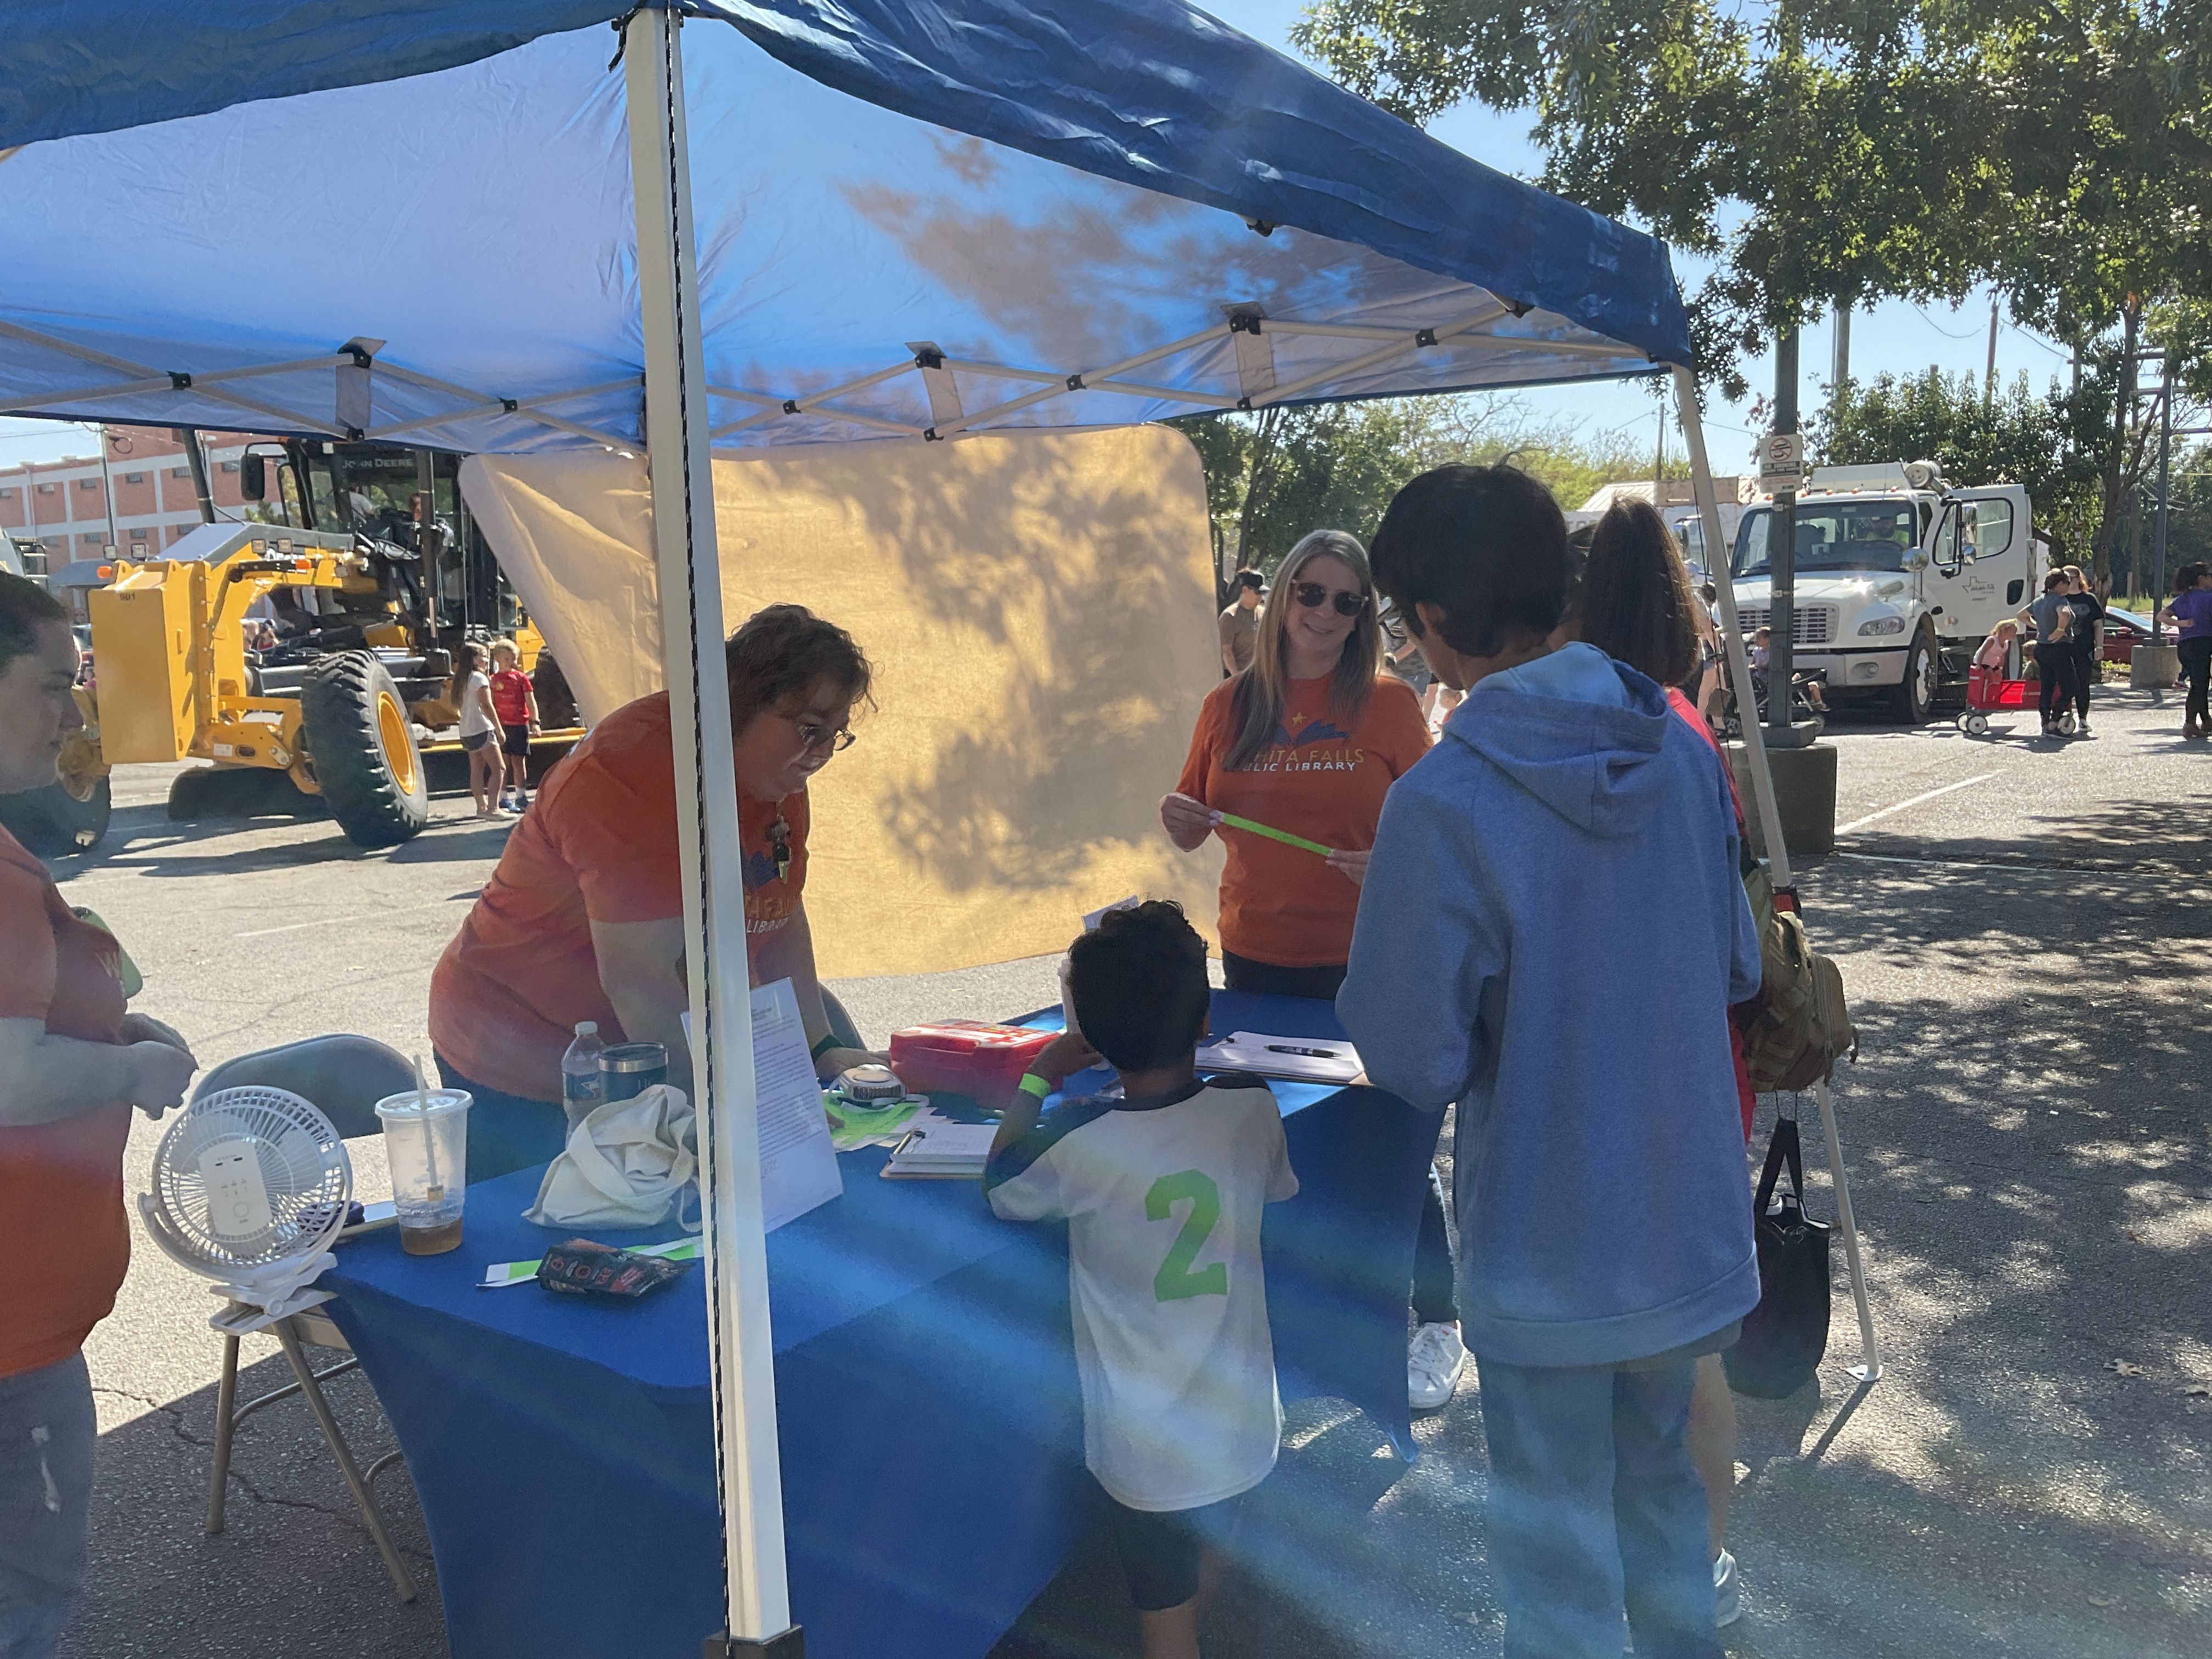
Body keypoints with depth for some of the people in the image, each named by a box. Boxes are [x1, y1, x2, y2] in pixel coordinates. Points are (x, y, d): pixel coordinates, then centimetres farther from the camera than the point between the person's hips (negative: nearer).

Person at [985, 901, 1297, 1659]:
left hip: (1151, 1451, -4)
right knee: (1202, 1580, 31)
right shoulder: (1253, 1110, -15)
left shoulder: (1084, 1143, -25)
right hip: (1245, 1429, 4)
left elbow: (1000, 1187, -5)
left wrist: (1038, 1078, 3)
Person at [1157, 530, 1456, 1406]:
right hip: (1256, 956, 3)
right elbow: (1195, 828, 12)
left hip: (1364, 960, -3)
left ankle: (1438, 1324, 22)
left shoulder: (1388, 703, -4)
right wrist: (1179, 822, -10)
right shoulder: (1229, 705, 5)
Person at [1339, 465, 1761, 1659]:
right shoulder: (1679, 748, -6)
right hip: (1691, 1228, 6)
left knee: (1558, 1546, 14)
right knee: (1659, 1477, 29)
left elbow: (1416, 1062, -18)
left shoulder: (1443, 804, -25)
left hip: (1546, 1257, -6)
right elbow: (1737, 967, 6)